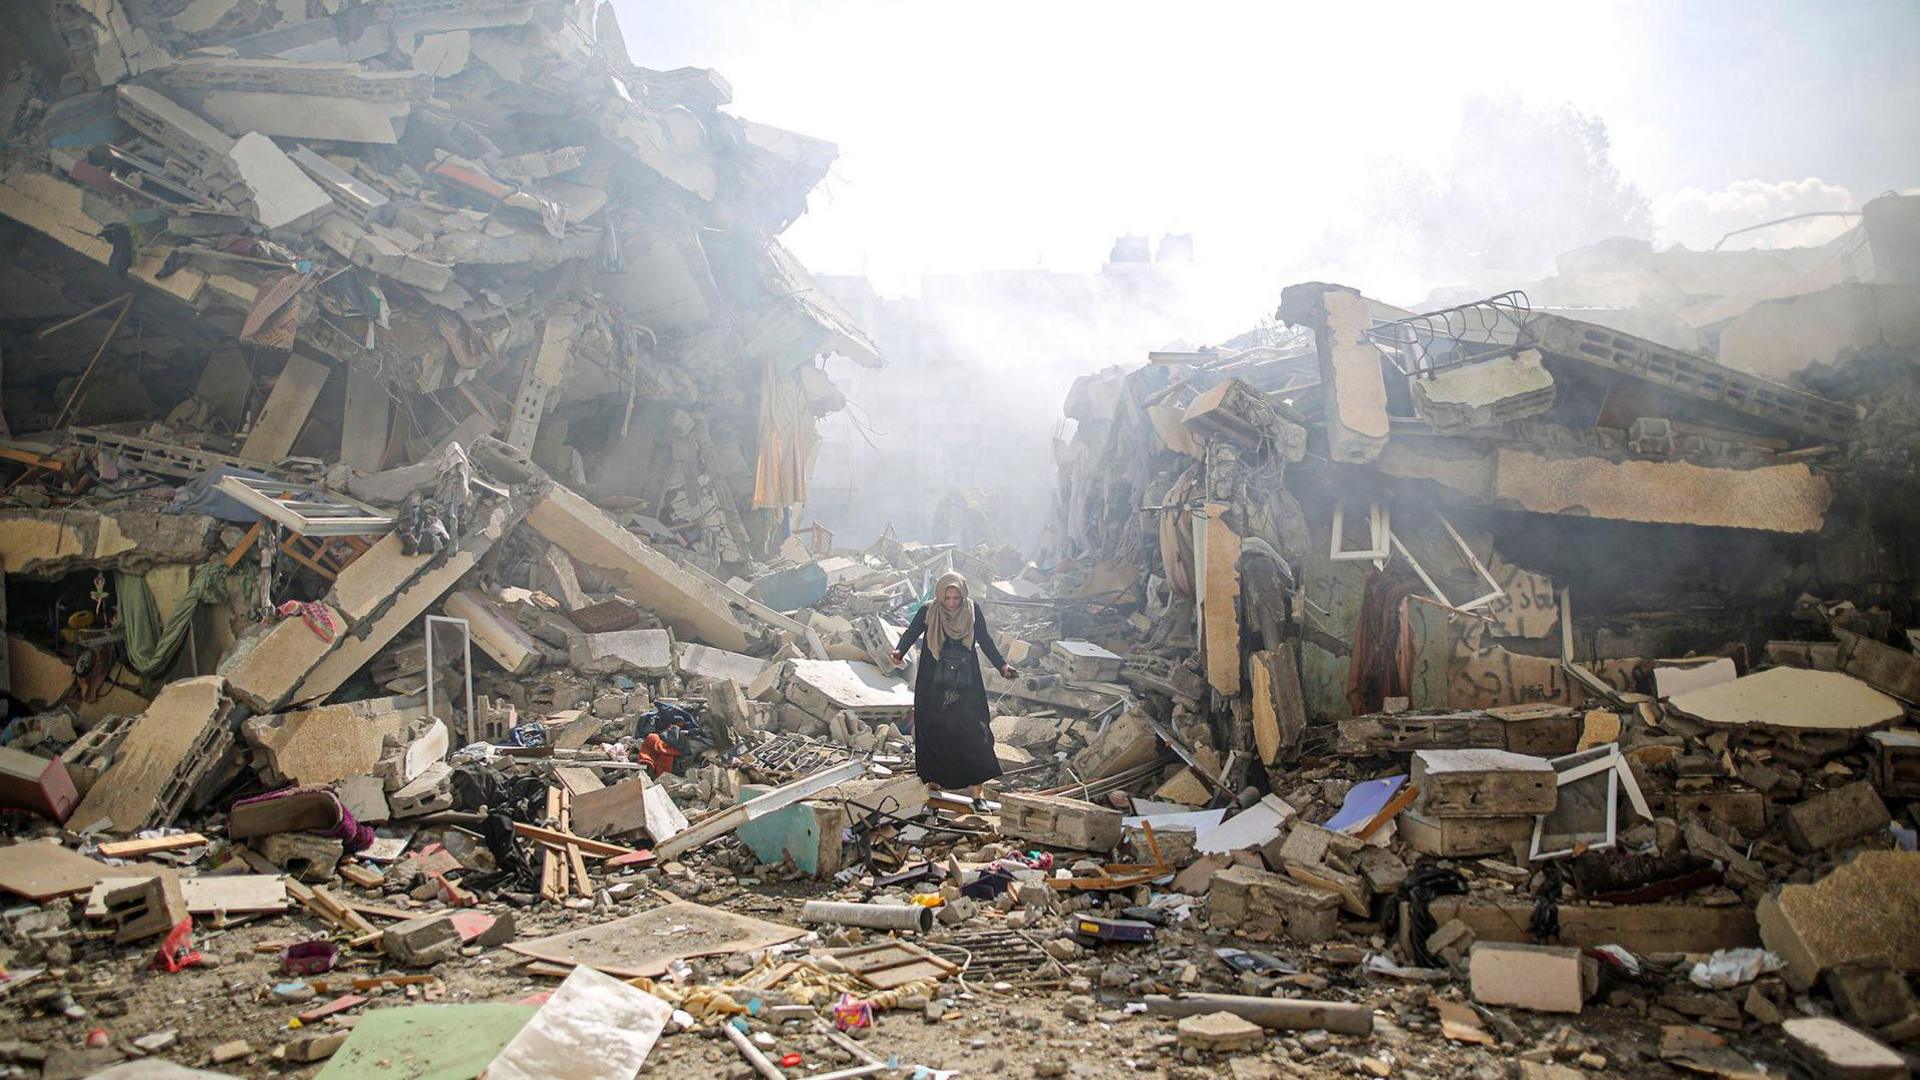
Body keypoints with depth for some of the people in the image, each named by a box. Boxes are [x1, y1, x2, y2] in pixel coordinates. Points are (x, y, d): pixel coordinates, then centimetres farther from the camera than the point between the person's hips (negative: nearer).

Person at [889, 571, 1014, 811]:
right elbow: (911, 633, -16)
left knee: (973, 736, -6)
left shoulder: (972, 611, -2)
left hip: (966, 686, 0)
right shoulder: (928, 612, -5)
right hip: (934, 688, 0)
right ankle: (933, 782, 23)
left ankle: (976, 792, -3)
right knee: (933, 735, 5)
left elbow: (985, 640, 7)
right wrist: (899, 652, -36)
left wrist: (1002, 665, 5)